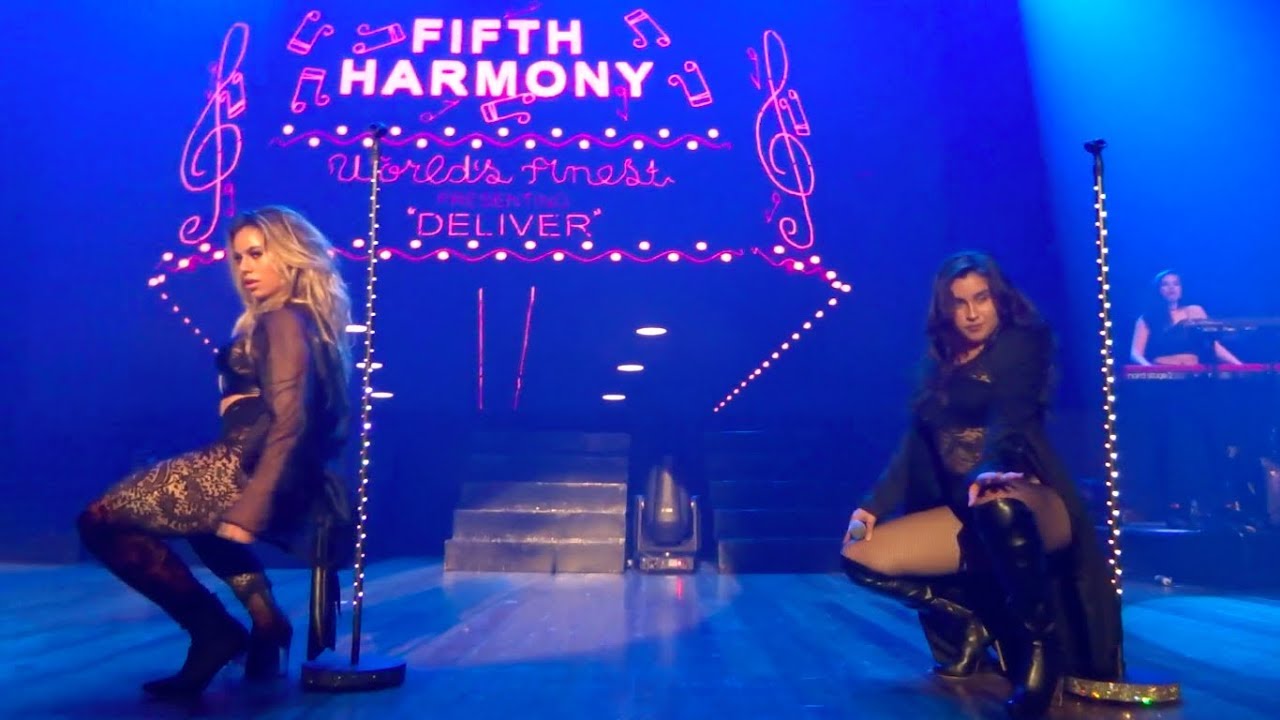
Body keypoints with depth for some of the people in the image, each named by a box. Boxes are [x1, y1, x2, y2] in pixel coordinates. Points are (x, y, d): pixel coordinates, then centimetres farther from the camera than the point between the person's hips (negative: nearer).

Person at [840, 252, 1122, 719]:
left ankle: (1041, 647, -21)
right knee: (860, 556, -12)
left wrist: (989, 472, -42)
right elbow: (914, 443, 10)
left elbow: (1012, 416, -21)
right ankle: (973, 620, 7)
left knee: (996, 506, -43)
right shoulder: (939, 365, 14)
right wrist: (873, 506, -5)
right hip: (964, 515, 6)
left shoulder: (1022, 345, -1)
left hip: (1027, 502, -6)